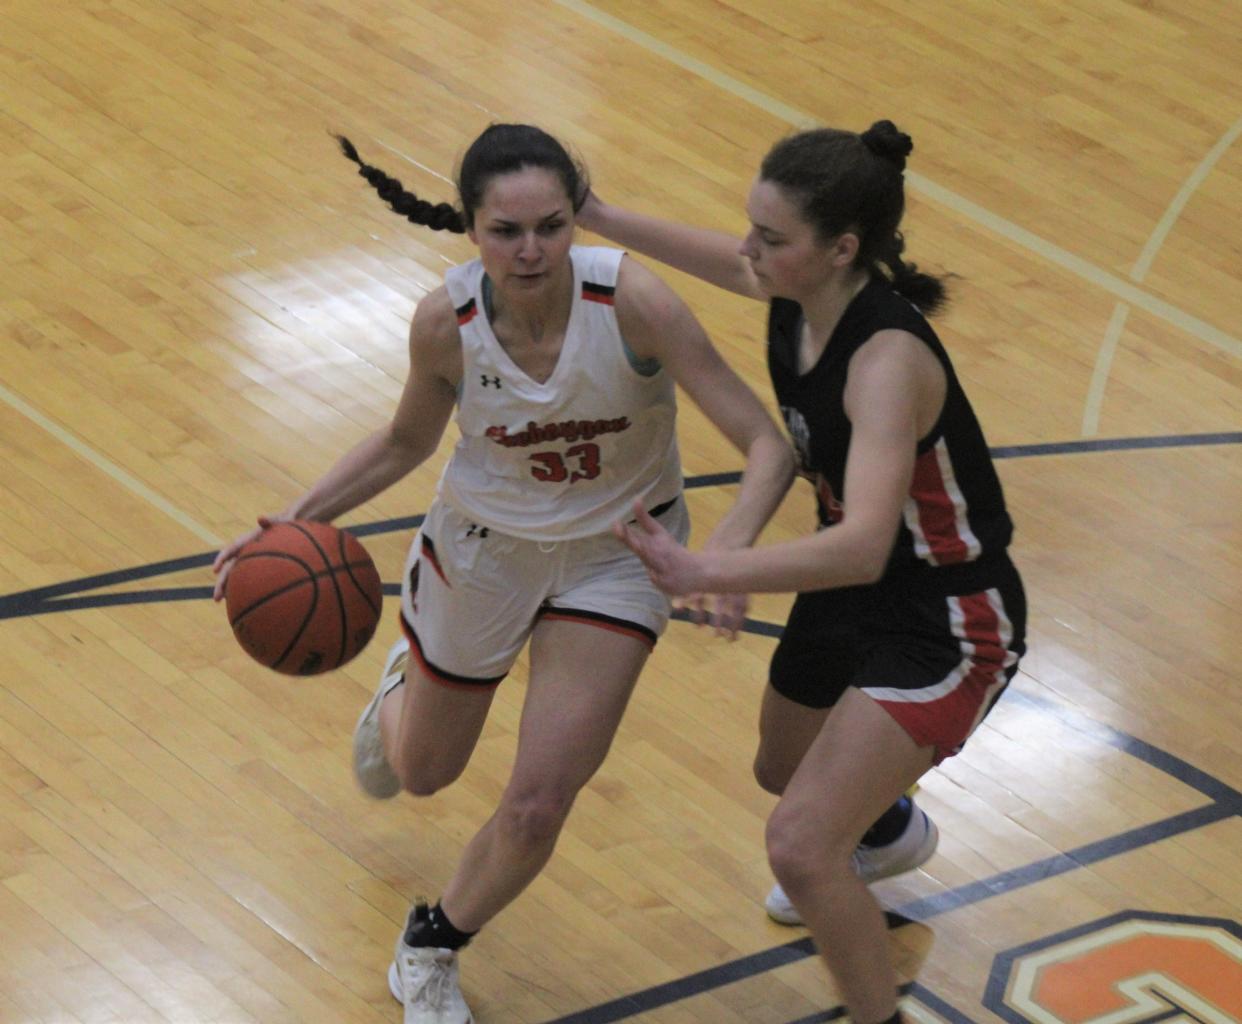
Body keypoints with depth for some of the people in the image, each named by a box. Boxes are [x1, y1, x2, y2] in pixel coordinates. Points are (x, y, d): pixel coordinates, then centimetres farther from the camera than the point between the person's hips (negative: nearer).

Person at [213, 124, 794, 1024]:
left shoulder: (631, 300, -32)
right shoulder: (446, 322, -25)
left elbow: (767, 445, -32)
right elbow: (407, 443, -3)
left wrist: (729, 546, -51)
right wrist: (292, 523, -14)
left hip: (614, 553, -2)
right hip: (483, 545, 2)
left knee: (538, 807, -10)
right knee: (421, 772, 22)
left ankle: (432, 951, 22)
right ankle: (403, 686, 62)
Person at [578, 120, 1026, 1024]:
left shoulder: (889, 360, -36)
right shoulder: (797, 291, -13)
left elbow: (863, 546, -49)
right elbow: (726, 261, 14)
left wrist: (705, 574, -58)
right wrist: (602, 220, 11)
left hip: (946, 626, -9)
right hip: (851, 585, 9)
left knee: (801, 845, -21)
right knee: (784, 771, 33)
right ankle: (890, 833, 68)